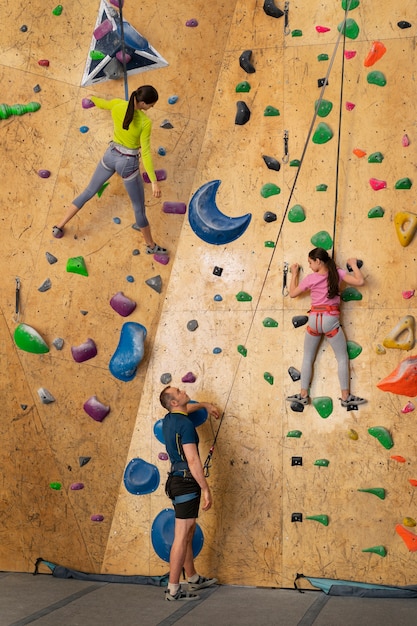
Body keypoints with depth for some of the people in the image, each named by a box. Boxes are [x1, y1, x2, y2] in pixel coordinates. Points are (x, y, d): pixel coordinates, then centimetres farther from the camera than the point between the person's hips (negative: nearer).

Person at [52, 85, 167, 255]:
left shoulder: (117, 105, -13)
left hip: (110, 155, 5)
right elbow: (145, 153, -24)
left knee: (88, 192, 24)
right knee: (139, 208, 14)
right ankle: (151, 246, 32)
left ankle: (59, 226, 29)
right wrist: (154, 181, -18)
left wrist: (92, 98, 37)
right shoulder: (145, 122, -27)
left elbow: (102, 104, 12)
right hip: (128, 164, -5)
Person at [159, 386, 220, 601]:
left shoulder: (168, 419, 9)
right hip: (186, 483, -10)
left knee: (188, 534, 19)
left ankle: (194, 579, 32)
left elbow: (185, 408, 36)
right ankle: (173, 589, 1)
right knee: (182, 537, -4)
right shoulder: (185, 424, -18)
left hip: (177, 480, 10)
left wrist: (205, 405, 42)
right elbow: (193, 460, -23)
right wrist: (206, 489, -20)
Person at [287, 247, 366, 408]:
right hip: (331, 320, -1)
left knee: (307, 358, 14)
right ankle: (345, 397, 7)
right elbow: (360, 281, -10)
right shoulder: (337, 273, -3)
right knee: (343, 358, 9)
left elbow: (292, 294, 8)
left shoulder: (310, 278, -2)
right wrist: (354, 265, 5)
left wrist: (294, 274, 18)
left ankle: (303, 395, 15)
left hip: (314, 320, 1)